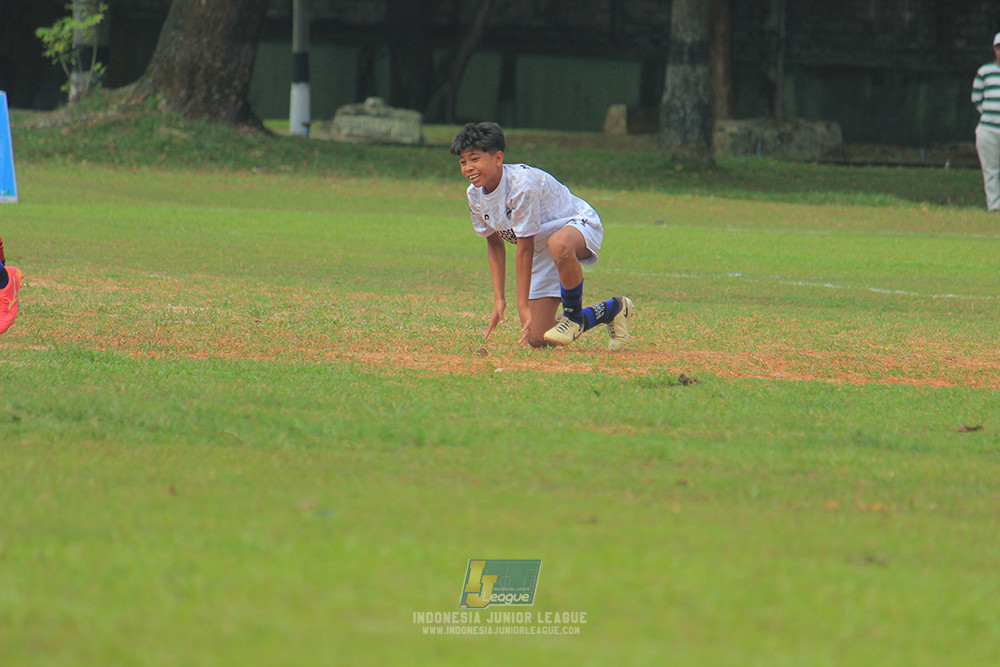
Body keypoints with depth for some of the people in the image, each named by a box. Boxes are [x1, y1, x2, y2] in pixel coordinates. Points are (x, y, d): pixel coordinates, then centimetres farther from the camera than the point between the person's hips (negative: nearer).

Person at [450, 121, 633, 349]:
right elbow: (494, 244, 5)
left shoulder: (522, 184, -31)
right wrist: (499, 298, -1)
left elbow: (524, 249, -28)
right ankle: (611, 310, 21)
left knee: (559, 244, -47)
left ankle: (574, 316, -21)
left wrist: (523, 305, -26)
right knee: (538, 339, -1)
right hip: (543, 252, 8)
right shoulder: (475, 195, -8)